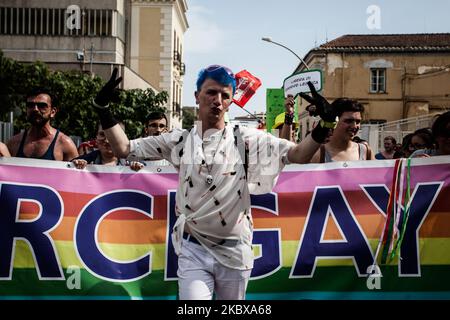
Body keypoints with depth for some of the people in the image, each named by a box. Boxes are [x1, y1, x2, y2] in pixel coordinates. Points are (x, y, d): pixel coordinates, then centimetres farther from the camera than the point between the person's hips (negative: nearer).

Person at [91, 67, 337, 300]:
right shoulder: (179, 140, 2)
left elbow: (299, 155, -7)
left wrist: (324, 125, -23)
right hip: (193, 249, 0)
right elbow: (124, 149, 3)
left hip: (235, 250, 0)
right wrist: (103, 108, -5)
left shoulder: (247, 139, -2)